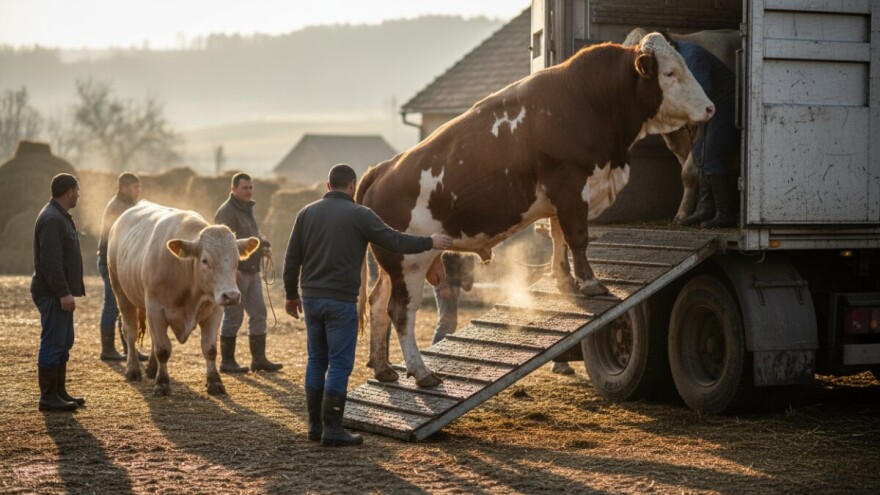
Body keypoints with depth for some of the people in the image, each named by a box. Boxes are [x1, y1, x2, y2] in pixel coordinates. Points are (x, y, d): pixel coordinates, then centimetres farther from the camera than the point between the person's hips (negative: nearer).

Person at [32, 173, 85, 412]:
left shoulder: (61, 217, 17)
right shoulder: (51, 220, -17)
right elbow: (51, 261, -24)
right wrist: (63, 292, -26)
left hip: (61, 293, 11)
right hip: (53, 293, -11)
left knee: (63, 343, 14)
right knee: (53, 343, -7)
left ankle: (59, 392, 21)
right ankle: (48, 397, -4)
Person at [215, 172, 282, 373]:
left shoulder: (248, 209, 17)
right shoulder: (226, 212, -13)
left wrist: (264, 245, 6)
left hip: (253, 271, 9)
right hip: (234, 272, -9)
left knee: (259, 313, 9)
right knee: (233, 316, -3)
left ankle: (259, 358, 15)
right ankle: (227, 361, 6)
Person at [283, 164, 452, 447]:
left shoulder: (307, 213, 7)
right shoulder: (359, 215, -7)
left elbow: (292, 259, 8)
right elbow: (396, 241, -6)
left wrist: (292, 295, 19)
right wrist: (430, 243, 8)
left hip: (311, 298, 5)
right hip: (341, 300, -5)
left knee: (316, 360, 13)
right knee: (339, 364, -1)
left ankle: (315, 425, 16)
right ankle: (332, 429, -2)